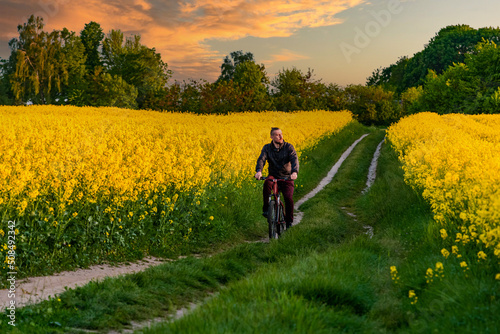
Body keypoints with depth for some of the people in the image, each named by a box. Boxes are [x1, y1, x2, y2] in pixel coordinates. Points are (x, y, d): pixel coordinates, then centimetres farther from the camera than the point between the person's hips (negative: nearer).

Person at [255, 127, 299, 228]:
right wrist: (259, 171, -39)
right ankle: (266, 208, -20)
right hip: (273, 176, 1)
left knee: (288, 198, -21)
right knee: (267, 183, -35)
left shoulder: (289, 147, -4)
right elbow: (261, 159, -16)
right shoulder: (267, 148, 0)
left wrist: (294, 172, -41)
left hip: (287, 178, 0)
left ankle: (289, 220, 3)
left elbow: (294, 159, -19)